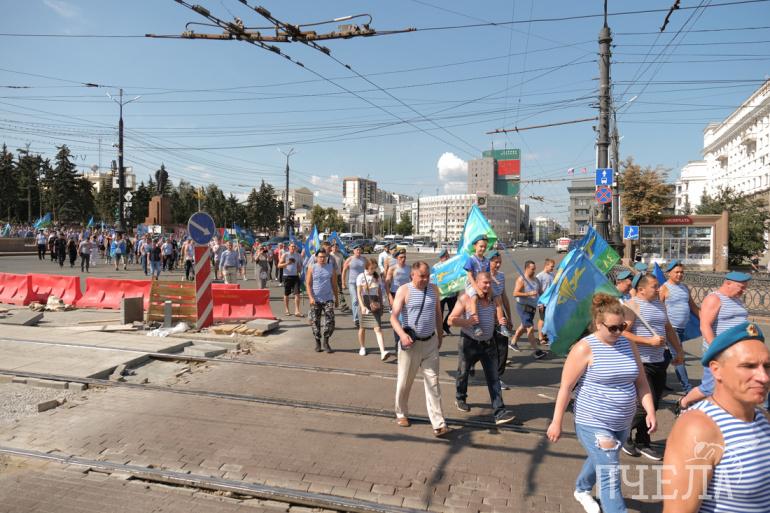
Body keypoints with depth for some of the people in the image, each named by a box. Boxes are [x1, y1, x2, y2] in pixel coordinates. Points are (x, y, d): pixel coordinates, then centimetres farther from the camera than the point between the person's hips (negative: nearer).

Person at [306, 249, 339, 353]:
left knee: (330, 321, -7)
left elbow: (334, 284, 11)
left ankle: (326, 342, 9)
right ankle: (317, 342, 19)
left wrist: (336, 298, 12)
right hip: (315, 299, -1)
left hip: (328, 299, 1)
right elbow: (308, 284, -2)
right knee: (315, 322, 5)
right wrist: (311, 297, -13)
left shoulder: (331, 268, 6)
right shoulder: (311, 268, 1)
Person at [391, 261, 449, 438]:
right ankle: (401, 414, 34)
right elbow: (393, 316, -14)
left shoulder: (434, 289, 4)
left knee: (433, 382, 1)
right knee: (404, 381, 11)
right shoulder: (404, 290, -9)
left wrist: (440, 334, 17)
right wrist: (402, 334, -29)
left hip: (430, 342, 3)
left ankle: (438, 424, 2)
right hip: (411, 343, -3)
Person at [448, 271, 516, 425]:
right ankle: (460, 398, 42)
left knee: (493, 378, -2)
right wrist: (468, 322, -25)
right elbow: (451, 320, -14)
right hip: (469, 343, -3)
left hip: (488, 343, 4)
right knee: (463, 373, 16)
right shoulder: (466, 299, -13)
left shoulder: (492, 299, 3)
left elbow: (496, 317, 20)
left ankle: (500, 412, -3)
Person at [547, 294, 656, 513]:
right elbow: (566, 387, -14)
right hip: (593, 424, -7)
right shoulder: (585, 348, -17)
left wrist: (650, 412, 0)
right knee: (610, 477, -10)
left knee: (599, 461, 27)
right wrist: (557, 422, -13)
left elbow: (640, 382, 10)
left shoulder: (628, 344, 1)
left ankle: (581, 490, 55)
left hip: (622, 424, 7)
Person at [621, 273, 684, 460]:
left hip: (659, 362, 8)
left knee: (653, 404, 11)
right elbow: (622, 334, -21)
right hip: (640, 363, -8)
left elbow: (668, 329, 27)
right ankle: (624, 433, 13)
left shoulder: (659, 304, 15)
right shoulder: (632, 306, -11)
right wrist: (649, 341, -20)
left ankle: (642, 442, 24)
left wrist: (679, 350, 23)